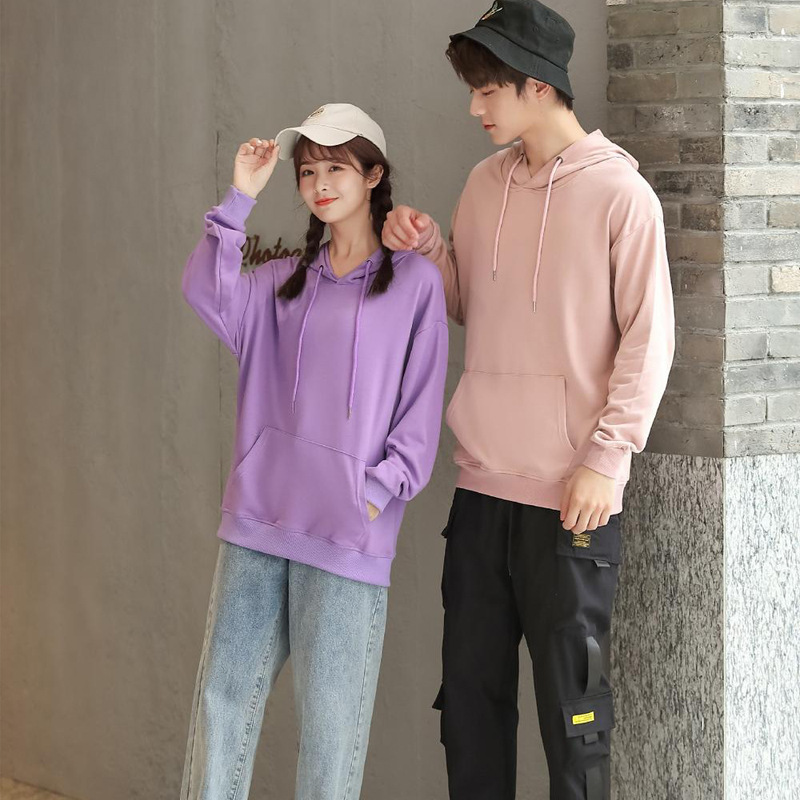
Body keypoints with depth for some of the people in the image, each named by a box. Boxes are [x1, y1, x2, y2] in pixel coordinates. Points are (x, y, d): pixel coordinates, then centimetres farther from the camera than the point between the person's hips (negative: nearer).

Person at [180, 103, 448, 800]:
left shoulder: (414, 280, 2)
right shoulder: (285, 282, 14)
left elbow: (421, 410, -1)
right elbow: (207, 294, -5)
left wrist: (379, 489, -11)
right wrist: (240, 199, -7)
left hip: (348, 537, -5)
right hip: (256, 525, 5)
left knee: (330, 723, -2)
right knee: (223, 702, 7)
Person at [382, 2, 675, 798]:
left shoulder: (620, 194, -7)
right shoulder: (486, 184, 10)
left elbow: (649, 337, -8)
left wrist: (608, 455, -15)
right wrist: (426, 248, 3)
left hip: (571, 498, -6)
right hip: (481, 487, 6)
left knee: (570, 700, 0)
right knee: (470, 693, 10)